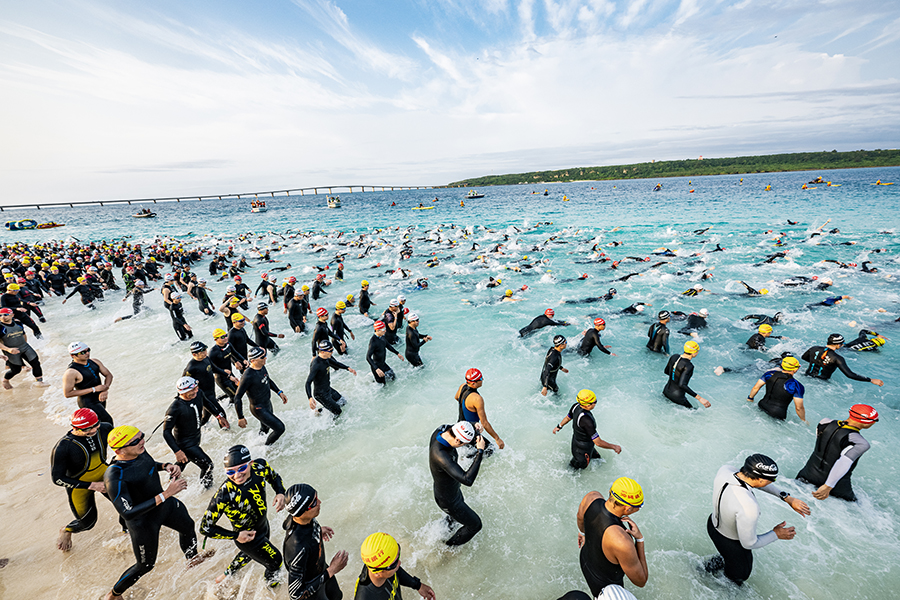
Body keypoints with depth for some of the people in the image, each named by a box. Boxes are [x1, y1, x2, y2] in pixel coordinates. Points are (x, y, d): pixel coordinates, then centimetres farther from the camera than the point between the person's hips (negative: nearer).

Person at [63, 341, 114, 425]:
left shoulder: (94, 362, -3)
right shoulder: (71, 372, -21)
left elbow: (108, 375, 3)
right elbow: (67, 393, -19)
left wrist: (105, 390, -14)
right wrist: (94, 389, -24)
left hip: (100, 398, 7)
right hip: (87, 402, -7)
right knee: (107, 422, -9)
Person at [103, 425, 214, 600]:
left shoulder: (139, 450, -16)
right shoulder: (114, 477, -36)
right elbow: (127, 513, -36)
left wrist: (166, 466, -12)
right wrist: (165, 494, -38)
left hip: (166, 505, 7)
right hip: (143, 521, -7)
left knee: (188, 526, 29)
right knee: (145, 565, 14)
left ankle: (193, 558, 60)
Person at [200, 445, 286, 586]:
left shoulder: (260, 466, -26)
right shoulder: (224, 495, -38)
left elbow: (275, 477, -3)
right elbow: (205, 527, -24)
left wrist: (280, 493, -21)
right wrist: (236, 536, -21)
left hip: (263, 525, 5)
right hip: (246, 537, -5)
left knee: (250, 553, 35)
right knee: (275, 560, 16)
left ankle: (227, 574, 65)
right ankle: (270, 583, 51)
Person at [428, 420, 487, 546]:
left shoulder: (441, 430, -21)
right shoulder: (441, 456, -45)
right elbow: (467, 480, -49)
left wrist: (474, 427, -22)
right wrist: (480, 452, -43)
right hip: (448, 501, -8)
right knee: (475, 525, 16)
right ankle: (448, 547, 39)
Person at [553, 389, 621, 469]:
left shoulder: (576, 406, -15)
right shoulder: (586, 420, -41)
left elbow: (568, 418, 6)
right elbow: (598, 442, -34)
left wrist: (559, 426, 23)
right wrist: (614, 447, -19)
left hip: (576, 441, 8)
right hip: (583, 450, -8)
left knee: (597, 459, 29)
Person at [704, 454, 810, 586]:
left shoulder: (725, 470, -25)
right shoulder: (749, 507, -42)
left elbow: (757, 481, -4)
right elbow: (749, 544, -25)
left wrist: (787, 497, -6)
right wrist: (776, 534, -10)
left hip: (714, 522, 5)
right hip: (731, 543, -5)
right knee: (740, 576, 28)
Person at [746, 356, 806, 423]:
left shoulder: (770, 373, -4)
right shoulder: (796, 386, -16)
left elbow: (756, 387, 1)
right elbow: (799, 408, -11)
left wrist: (750, 399, 17)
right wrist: (804, 421, 6)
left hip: (762, 407, 4)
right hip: (777, 415, -4)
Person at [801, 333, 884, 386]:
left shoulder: (814, 349, -3)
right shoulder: (837, 358, -17)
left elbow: (803, 357, 16)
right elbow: (850, 375, -20)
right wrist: (872, 380, -13)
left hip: (807, 377, 5)